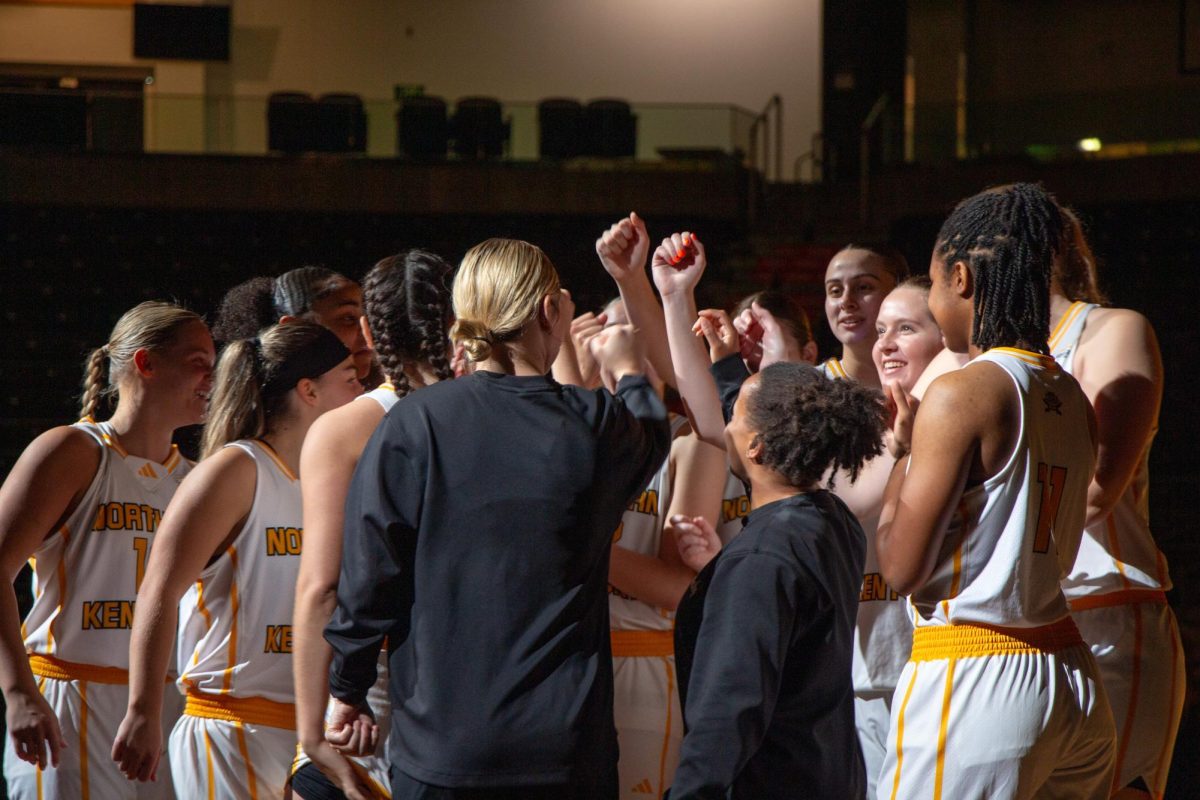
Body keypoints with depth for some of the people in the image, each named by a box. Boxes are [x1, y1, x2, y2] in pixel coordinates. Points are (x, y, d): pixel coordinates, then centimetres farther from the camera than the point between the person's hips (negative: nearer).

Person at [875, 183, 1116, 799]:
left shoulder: (962, 392, -12)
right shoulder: (1071, 396, 11)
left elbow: (901, 568, -10)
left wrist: (905, 453, 5)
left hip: (970, 679, -8)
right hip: (1072, 677, 8)